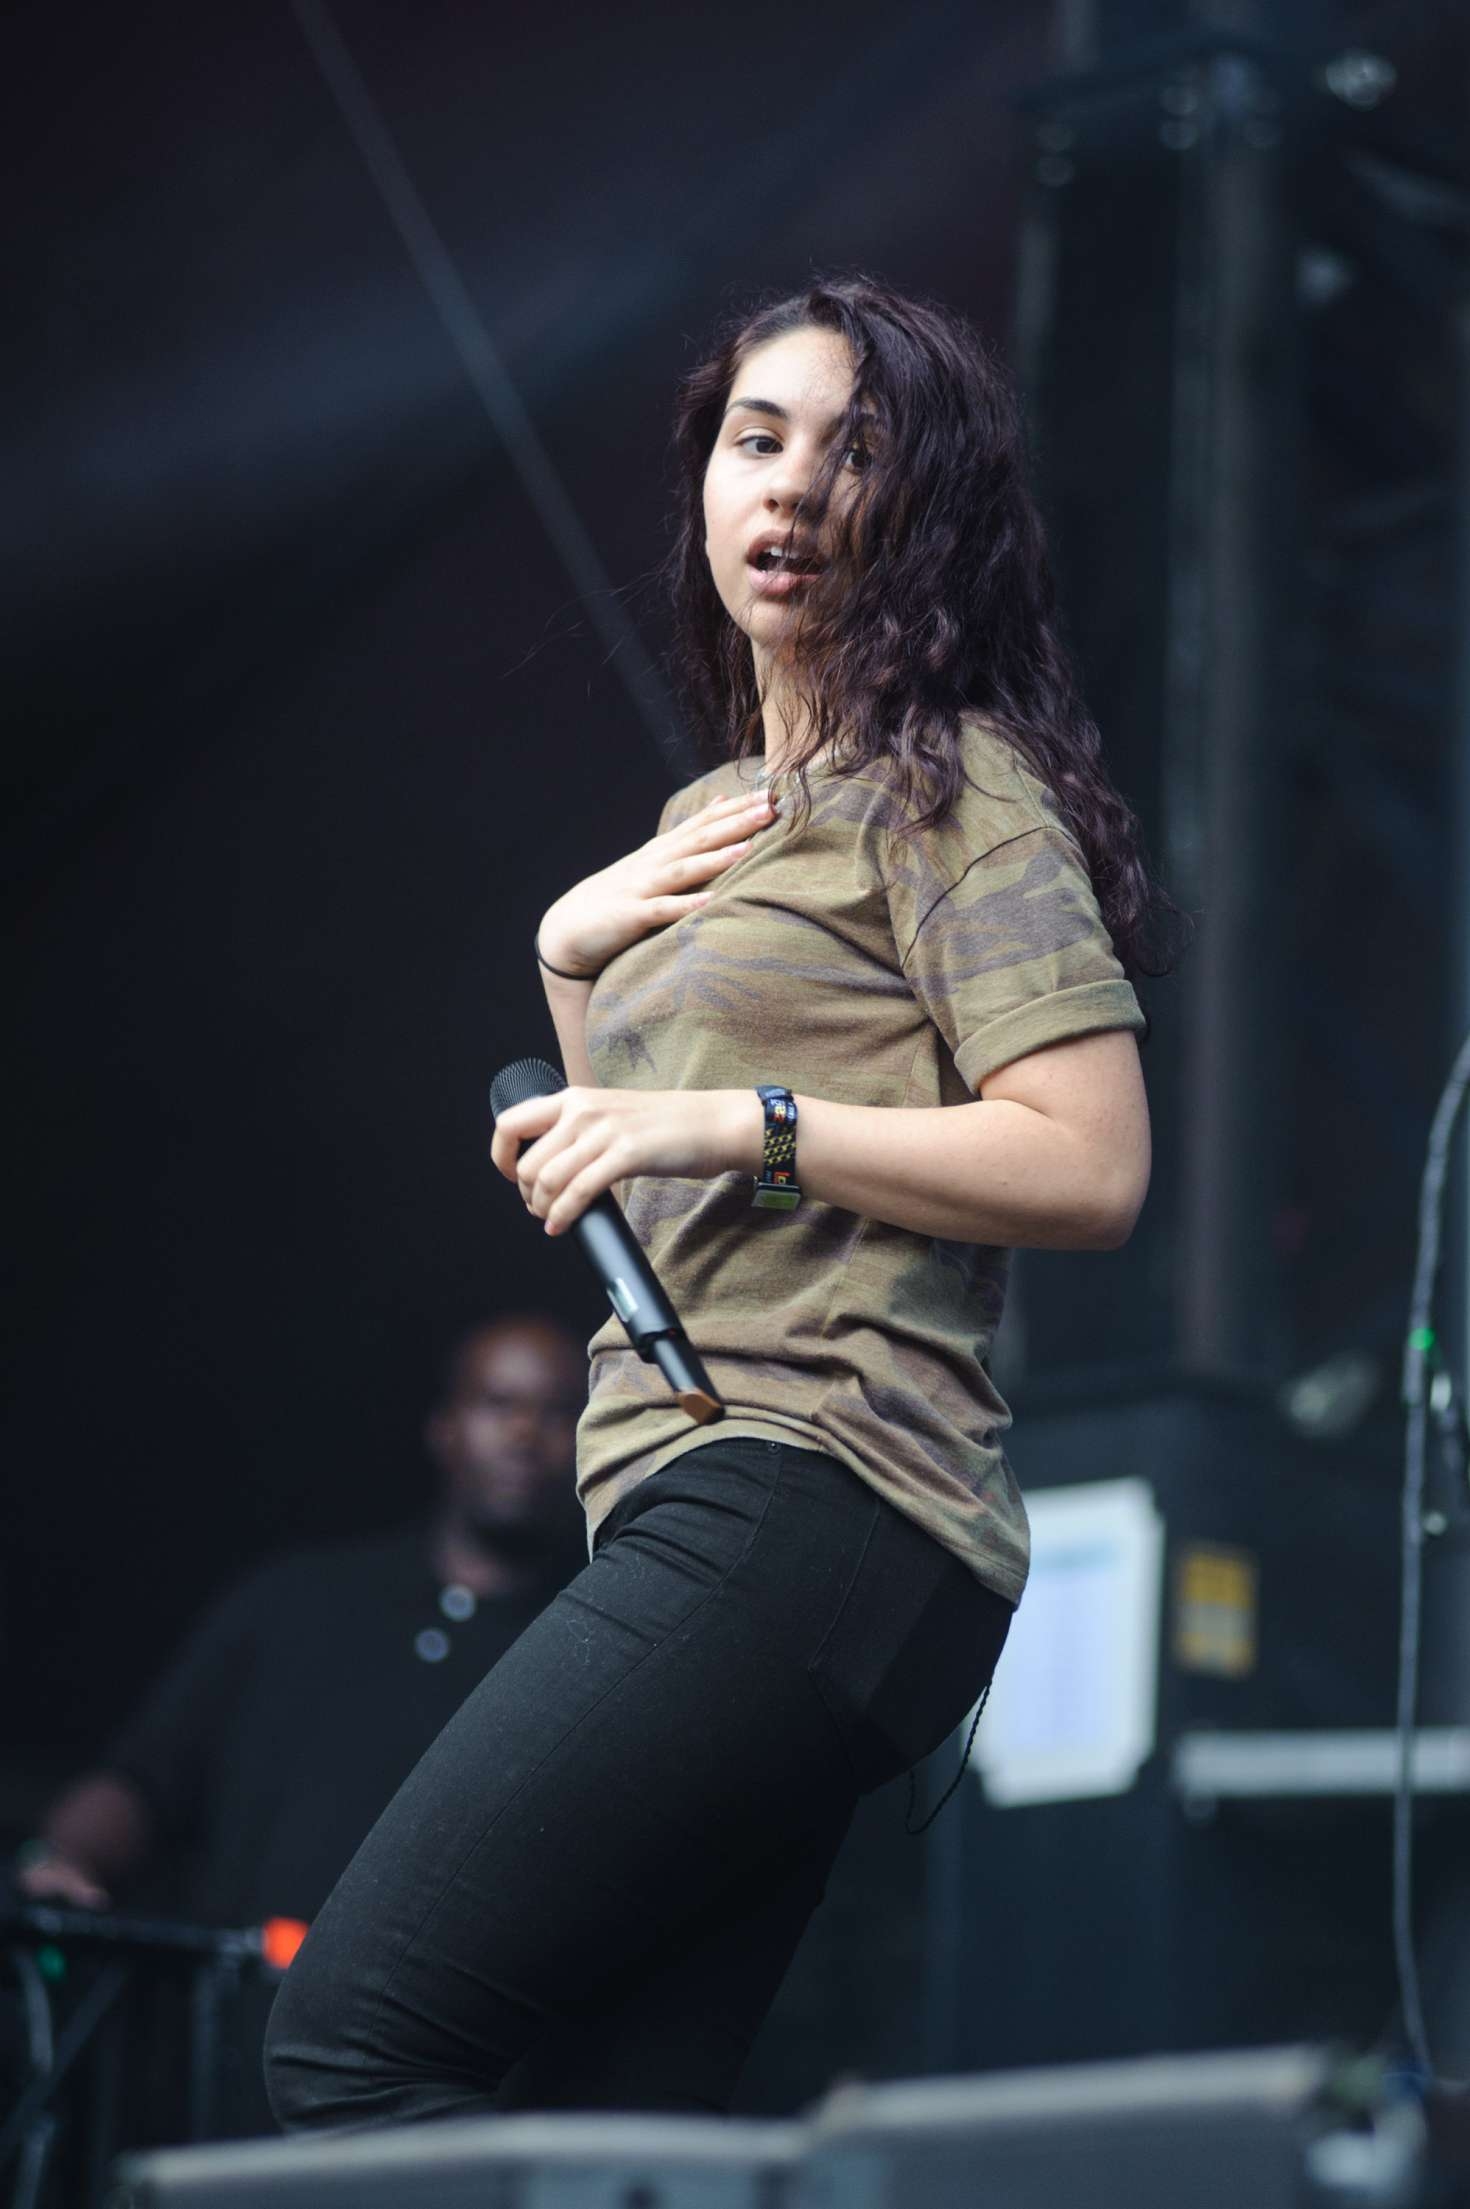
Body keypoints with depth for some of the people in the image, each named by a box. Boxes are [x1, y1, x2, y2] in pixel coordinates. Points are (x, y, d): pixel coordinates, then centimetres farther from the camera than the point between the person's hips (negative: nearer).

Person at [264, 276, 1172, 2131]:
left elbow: (1090, 1169, -13)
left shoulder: (956, 793, -1)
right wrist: (575, 963, 15)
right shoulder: (717, 819, 26)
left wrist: (743, 1123, -15)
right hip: (694, 1506, 9)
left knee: (352, 2043, -17)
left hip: (809, 1503, -9)